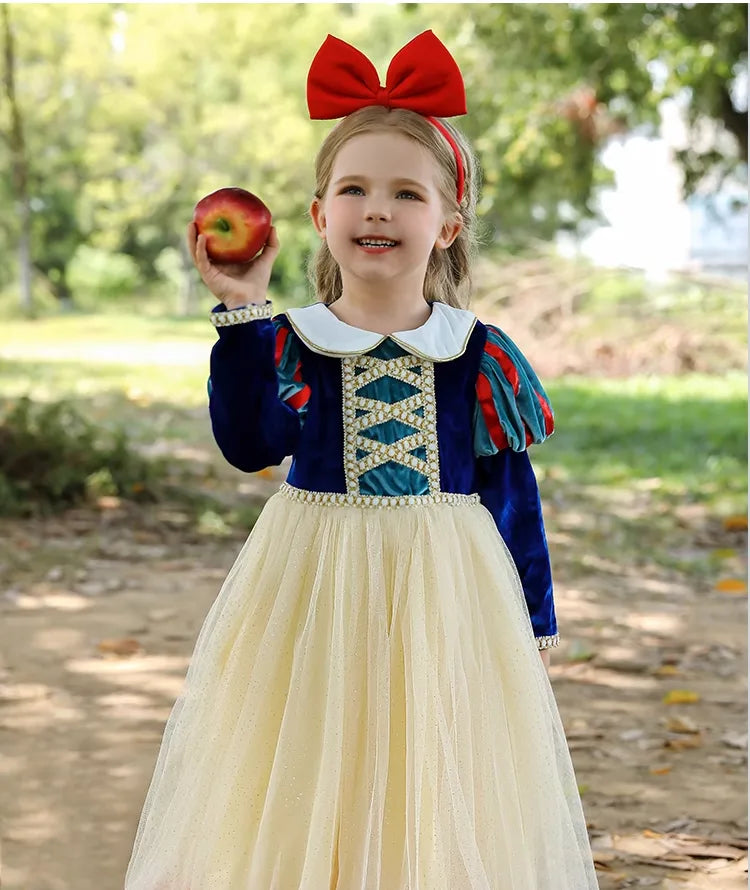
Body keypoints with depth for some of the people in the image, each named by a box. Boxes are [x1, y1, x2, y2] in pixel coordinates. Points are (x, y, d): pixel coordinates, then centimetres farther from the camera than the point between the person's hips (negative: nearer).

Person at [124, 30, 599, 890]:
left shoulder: (480, 356, 1)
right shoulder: (288, 343, -1)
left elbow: (511, 494, 5)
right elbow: (251, 445, -18)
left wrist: (531, 622, 6)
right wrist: (241, 314, -21)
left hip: (446, 597, 0)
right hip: (312, 594, 0)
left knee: (429, 811, 6)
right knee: (306, 806, 5)